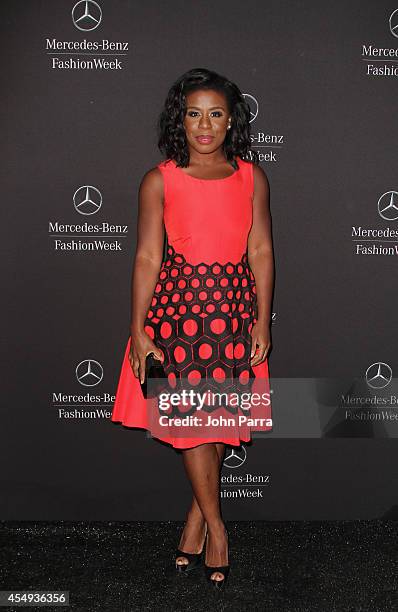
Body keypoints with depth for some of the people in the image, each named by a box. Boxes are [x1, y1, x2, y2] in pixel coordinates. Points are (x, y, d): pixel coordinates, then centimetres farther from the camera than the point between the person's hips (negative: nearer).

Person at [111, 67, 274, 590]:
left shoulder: (252, 177, 5)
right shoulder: (159, 181, -1)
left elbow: (260, 251, 4)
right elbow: (147, 257, -2)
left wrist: (263, 322, -1)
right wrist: (138, 331, -6)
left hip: (234, 308, 2)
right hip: (177, 308, -2)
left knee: (222, 420, 6)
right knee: (191, 419, 2)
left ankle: (196, 516, 24)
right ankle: (215, 526, 18)